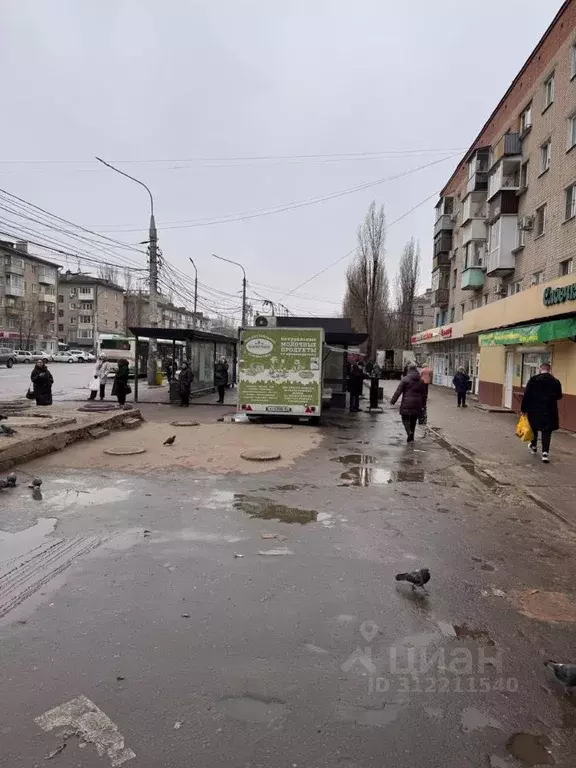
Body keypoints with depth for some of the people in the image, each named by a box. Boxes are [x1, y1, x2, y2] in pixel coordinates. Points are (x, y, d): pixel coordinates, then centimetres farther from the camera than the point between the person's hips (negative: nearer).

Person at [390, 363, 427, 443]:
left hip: (406, 404, -4)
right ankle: (411, 438, 18)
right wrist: (423, 405, 20)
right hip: (417, 404, 4)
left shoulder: (405, 379, -6)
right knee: (413, 421, 13)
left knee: (405, 418, 5)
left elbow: (398, 391, -9)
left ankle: (409, 432, -19)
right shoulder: (421, 380, 8)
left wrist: (393, 401, -3)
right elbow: (424, 394, 12)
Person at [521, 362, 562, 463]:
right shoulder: (555, 382, -4)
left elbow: (526, 395, -8)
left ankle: (534, 445, 38)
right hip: (549, 411, 0)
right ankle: (545, 452, -6)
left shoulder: (533, 380, -6)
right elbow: (559, 397, 5)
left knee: (534, 428, 21)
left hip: (534, 410, 0)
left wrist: (524, 409, -1)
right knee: (547, 431, 3)